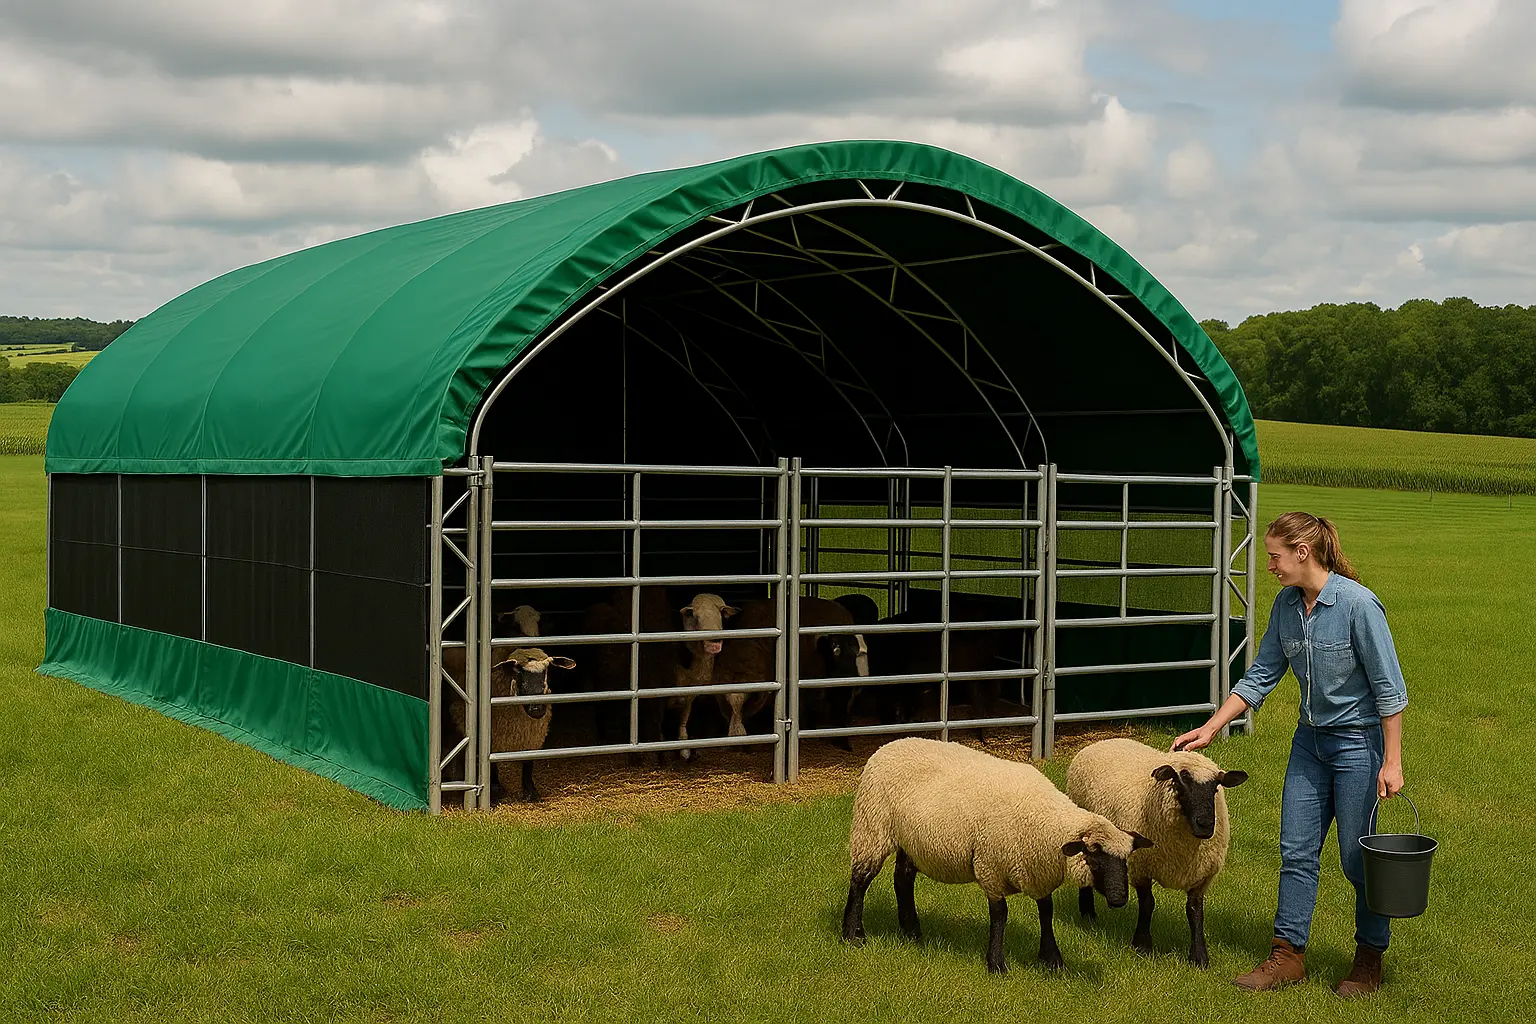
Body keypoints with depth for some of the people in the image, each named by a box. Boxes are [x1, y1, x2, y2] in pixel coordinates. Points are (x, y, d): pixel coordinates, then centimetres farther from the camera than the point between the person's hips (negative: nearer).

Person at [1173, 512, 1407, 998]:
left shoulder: (1357, 604, -20)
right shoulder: (1286, 605, 0)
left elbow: (1389, 688, -16)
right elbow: (1261, 675, 7)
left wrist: (1392, 762, -16)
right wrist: (1209, 729, 3)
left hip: (1358, 742, -7)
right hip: (1310, 740, 7)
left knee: (1357, 858, 4)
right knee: (1296, 850, 8)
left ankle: (1370, 958, 22)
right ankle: (1288, 954, 18)